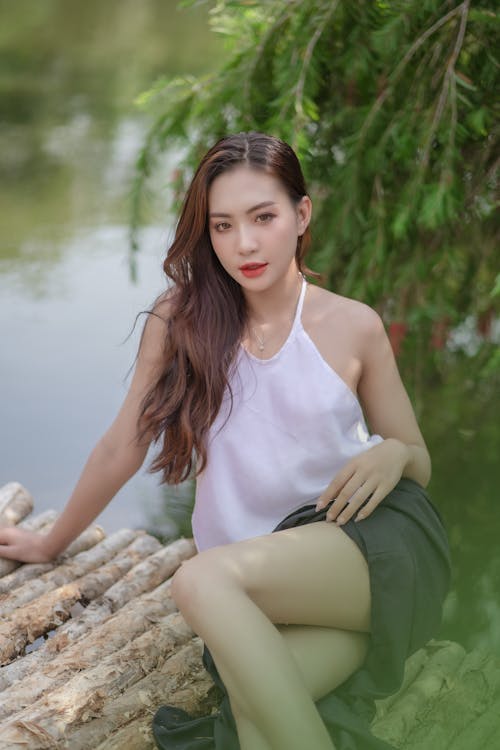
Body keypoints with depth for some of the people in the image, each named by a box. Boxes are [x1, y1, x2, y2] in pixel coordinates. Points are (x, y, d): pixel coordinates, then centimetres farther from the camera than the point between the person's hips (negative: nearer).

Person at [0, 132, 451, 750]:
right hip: (266, 577, 1)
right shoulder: (181, 320, 4)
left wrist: (394, 453, -11)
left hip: (379, 542, 0)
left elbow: (420, 464, 13)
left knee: (202, 580, -30)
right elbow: (120, 448, 14)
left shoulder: (353, 326, 4)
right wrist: (50, 544, 23)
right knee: (257, 699, -35)